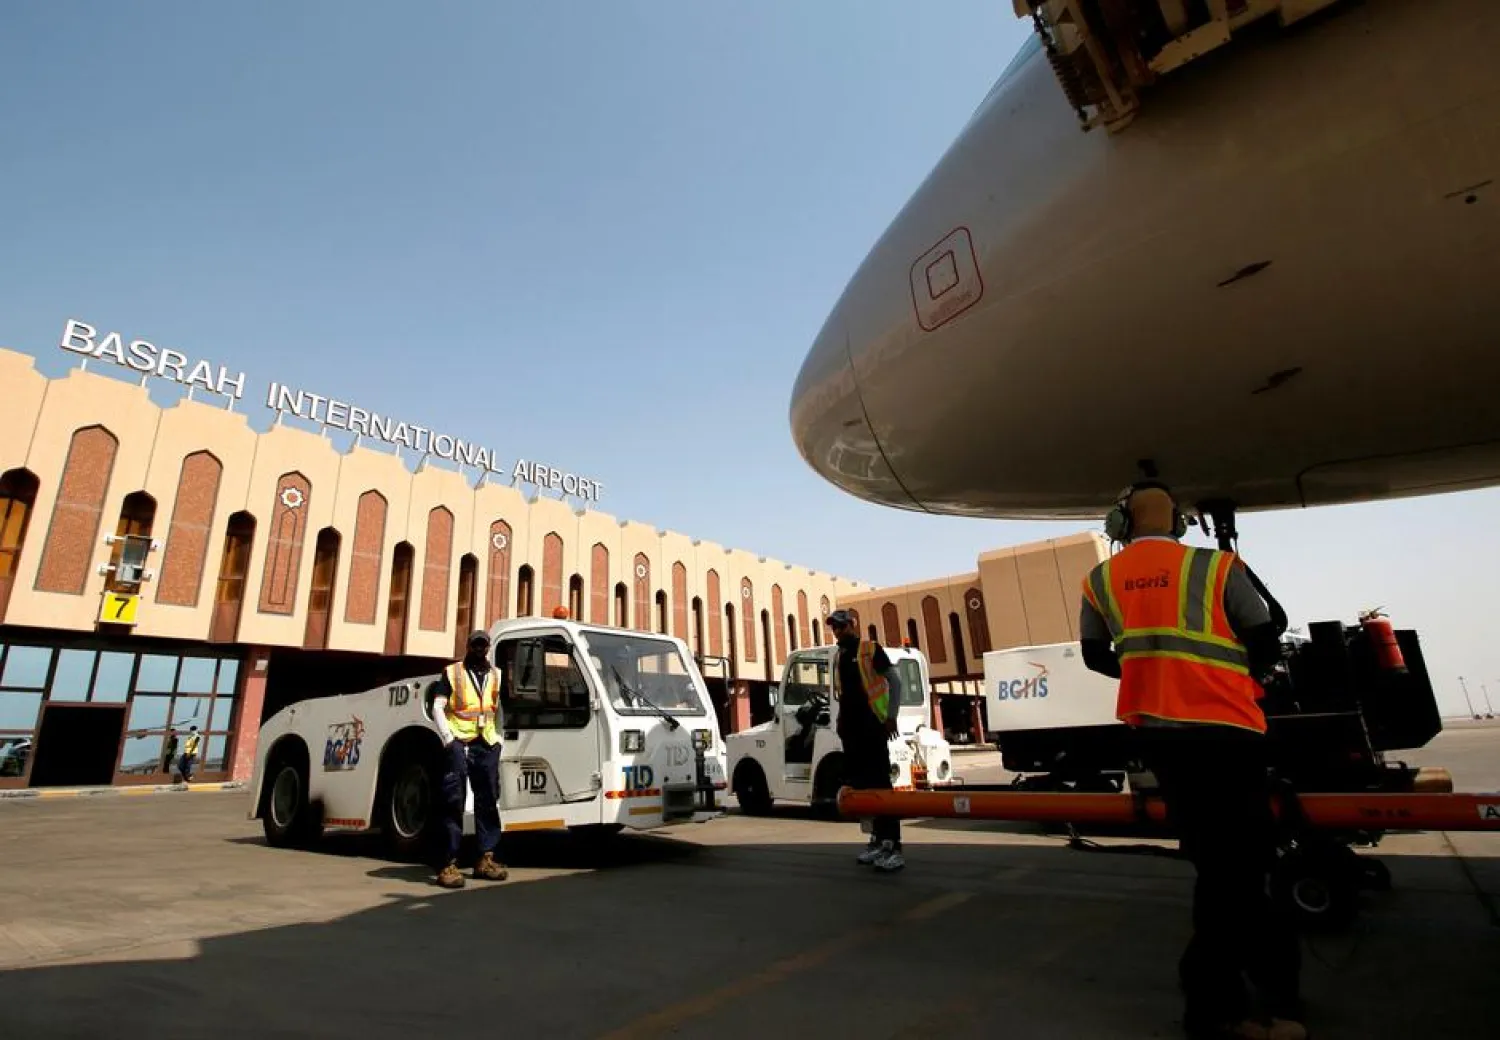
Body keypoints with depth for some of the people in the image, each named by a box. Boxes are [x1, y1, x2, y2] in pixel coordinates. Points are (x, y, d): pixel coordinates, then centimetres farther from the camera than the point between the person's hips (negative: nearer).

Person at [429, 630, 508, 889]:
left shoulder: (496, 675, 14)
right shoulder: (452, 672, 5)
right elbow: (437, 708, -1)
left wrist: (499, 736, 8)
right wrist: (448, 739, -11)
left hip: (487, 744, 4)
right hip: (459, 742, -4)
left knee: (488, 800, 7)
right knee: (453, 801, -7)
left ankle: (486, 858, 15)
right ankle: (449, 863, -3)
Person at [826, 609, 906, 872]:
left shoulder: (871, 650, -4)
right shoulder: (839, 657, 16)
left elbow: (894, 682, -6)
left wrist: (891, 716, -15)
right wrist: (842, 721, 16)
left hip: (873, 727, -7)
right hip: (850, 730, 7)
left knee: (881, 784, -10)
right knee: (861, 785, 9)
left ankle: (893, 846, -10)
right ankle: (877, 839, 19)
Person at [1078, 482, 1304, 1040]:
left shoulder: (1101, 580, 5)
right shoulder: (1217, 566, -4)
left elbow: (1095, 656, 12)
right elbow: (1268, 646, 0)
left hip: (1154, 730, 4)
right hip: (1221, 727, -3)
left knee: (1217, 860, 17)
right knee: (1235, 862, 7)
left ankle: (1271, 973, 30)